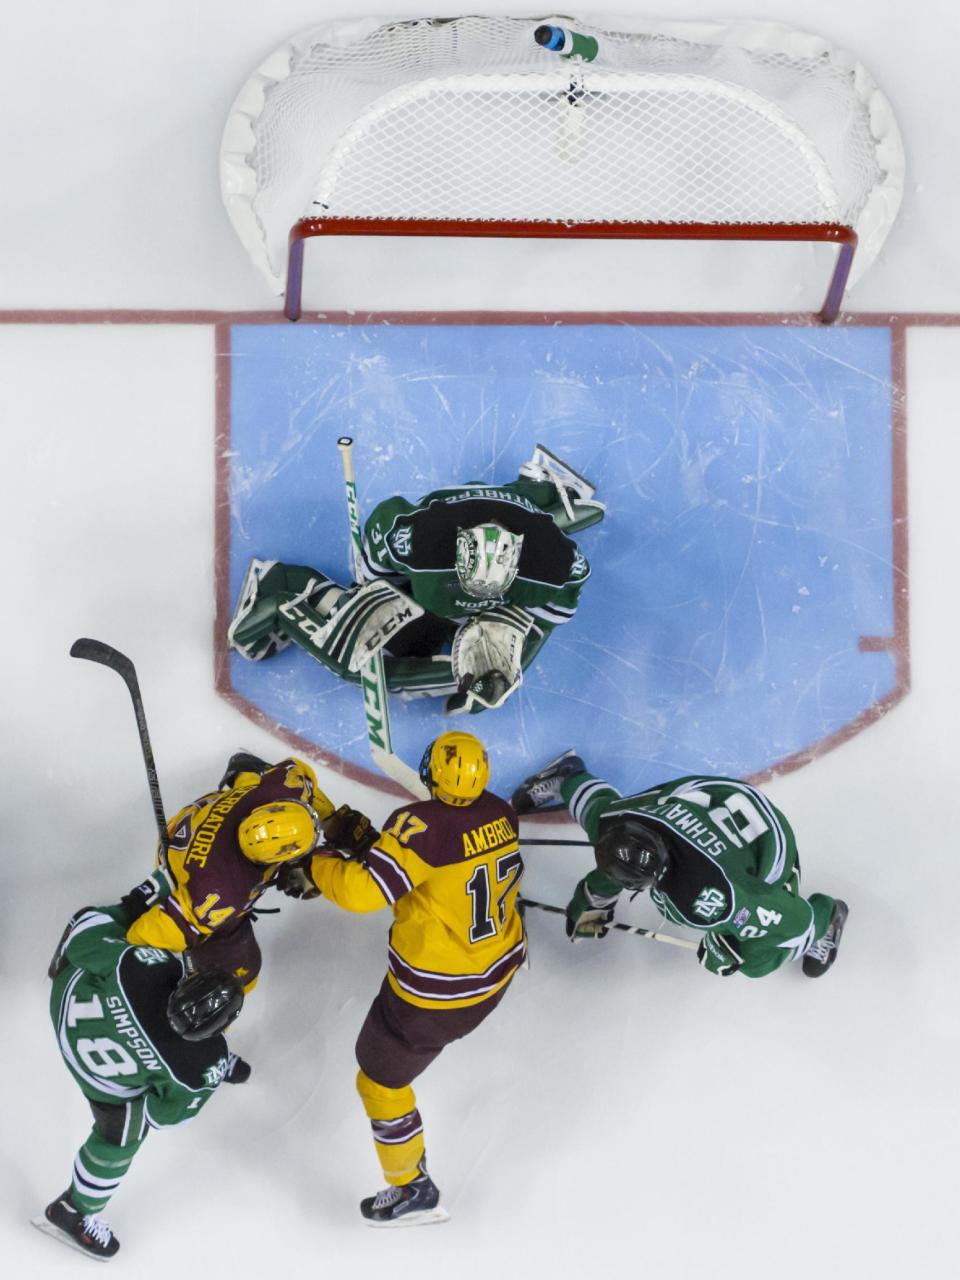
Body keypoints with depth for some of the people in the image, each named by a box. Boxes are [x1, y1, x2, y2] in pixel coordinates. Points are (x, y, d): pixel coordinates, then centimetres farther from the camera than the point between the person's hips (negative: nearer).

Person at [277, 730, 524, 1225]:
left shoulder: (423, 825, -30)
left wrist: (314, 868, -16)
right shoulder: (501, 813, -8)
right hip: (500, 964, 7)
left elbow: (364, 889, -34)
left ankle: (413, 1190, 27)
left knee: (381, 1079, 13)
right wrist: (379, 841, 1)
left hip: (435, 990, -6)